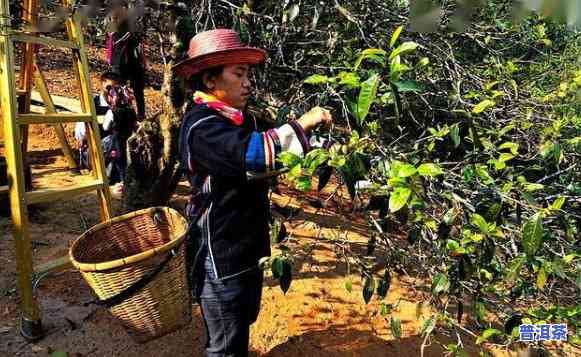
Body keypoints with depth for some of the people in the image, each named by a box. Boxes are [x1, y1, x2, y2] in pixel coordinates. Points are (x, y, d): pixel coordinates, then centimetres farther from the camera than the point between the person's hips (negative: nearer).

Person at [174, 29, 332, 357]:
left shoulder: (239, 118, 9)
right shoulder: (201, 126, -22)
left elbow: (264, 161, 13)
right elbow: (252, 154, -38)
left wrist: (320, 147, 2)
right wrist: (301, 124, -29)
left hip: (248, 245, 9)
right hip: (221, 255, -9)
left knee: (244, 324, 27)